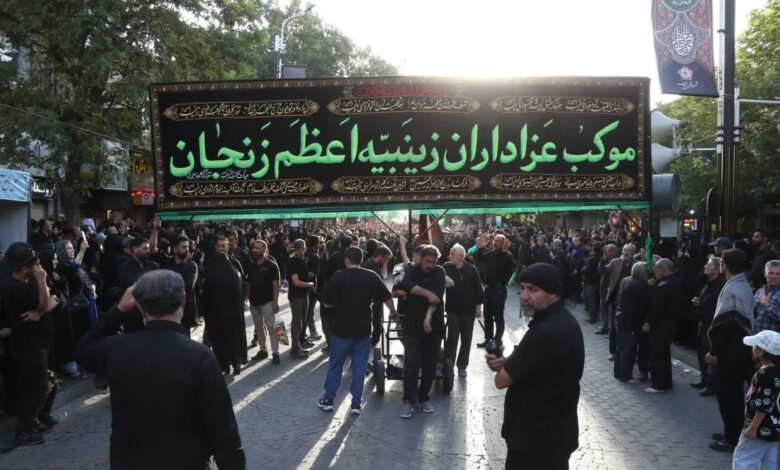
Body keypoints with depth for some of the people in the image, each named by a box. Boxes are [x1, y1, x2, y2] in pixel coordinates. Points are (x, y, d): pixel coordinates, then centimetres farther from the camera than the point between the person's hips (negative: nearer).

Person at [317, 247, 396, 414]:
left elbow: (327, 303, -7)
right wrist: (393, 313, 20)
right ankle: (356, 402, 13)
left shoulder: (338, 276, -10)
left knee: (335, 364, 11)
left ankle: (328, 399, 18)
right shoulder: (372, 276, -3)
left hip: (342, 328, -2)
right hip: (363, 328, 2)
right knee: (359, 365, 10)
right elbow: (387, 297, 2)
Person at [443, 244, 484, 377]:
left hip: (468, 309, 0)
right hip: (452, 309, 0)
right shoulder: (446, 267, -7)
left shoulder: (471, 269, -9)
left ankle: (462, 366, 23)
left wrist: (478, 306, -4)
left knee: (466, 339, 10)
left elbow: (478, 288, -4)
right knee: (452, 338, -5)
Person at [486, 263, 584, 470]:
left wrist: (503, 365, -1)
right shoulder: (563, 320, 4)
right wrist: (506, 363, -6)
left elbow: (501, 380, -22)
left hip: (535, 440, -10)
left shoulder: (545, 333, -29)